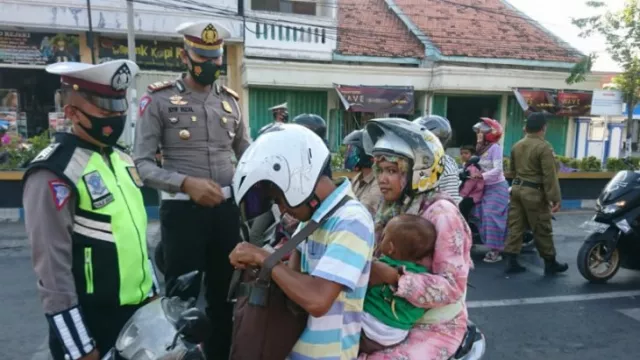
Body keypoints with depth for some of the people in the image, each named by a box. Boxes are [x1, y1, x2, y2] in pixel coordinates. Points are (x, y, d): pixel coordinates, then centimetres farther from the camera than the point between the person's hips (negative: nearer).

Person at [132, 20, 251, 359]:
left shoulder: (230, 100, 10)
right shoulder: (159, 99, -3)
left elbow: (247, 153, 17)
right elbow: (141, 163, -8)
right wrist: (186, 183, -21)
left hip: (227, 209, 5)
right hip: (182, 210, -4)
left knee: (224, 292, 17)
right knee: (182, 295, 7)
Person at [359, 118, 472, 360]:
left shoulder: (441, 213, -20)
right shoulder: (393, 209, 2)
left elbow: (452, 286, -24)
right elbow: (380, 258, 2)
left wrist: (392, 277, -32)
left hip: (434, 326, -6)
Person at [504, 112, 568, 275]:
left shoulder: (517, 146, 10)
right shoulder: (544, 147, -14)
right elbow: (550, 176, -17)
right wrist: (555, 198, -15)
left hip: (517, 188, 7)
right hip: (534, 192, -7)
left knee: (515, 226, 7)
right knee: (542, 230, 5)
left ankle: (511, 261, 7)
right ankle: (550, 263, 17)